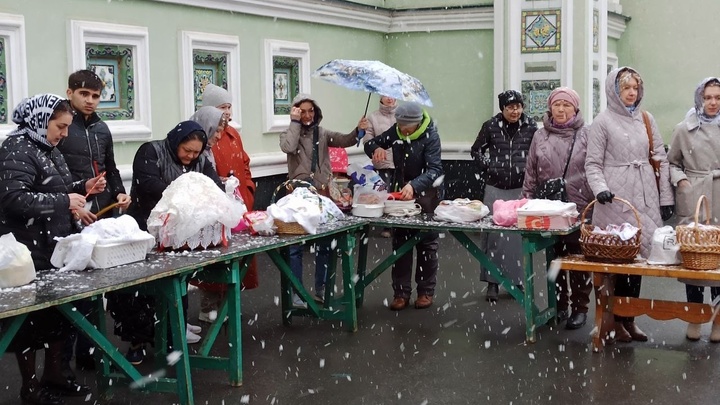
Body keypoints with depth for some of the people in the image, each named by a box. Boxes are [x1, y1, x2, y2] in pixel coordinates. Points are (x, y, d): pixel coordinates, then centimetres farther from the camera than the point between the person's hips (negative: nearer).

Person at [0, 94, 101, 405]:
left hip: (57, 248, 9)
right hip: (31, 253, -9)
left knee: (60, 310, 15)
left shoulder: (48, 149, 15)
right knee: (32, 316, 2)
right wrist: (64, 201, -24)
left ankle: (54, 375, 28)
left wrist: (81, 188, 6)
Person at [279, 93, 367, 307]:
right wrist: (295, 122, -13)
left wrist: (358, 130, -22)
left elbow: (344, 141, -4)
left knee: (325, 245, 11)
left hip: (323, 195, 4)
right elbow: (288, 147, -20)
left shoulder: (322, 133, 9)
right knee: (296, 246, 0)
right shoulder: (289, 134, 2)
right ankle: (296, 292, 8)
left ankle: (321, 289, 24)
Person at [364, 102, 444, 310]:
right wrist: (376, 148, -20)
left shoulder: (430, 136, -20)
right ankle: (401, 292, 11)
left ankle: (426, 291, 15)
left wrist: (414, 185, -44)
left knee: (427, 244, 6)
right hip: (399, 191, 5)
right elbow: (370, 144, 6)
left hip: (426, 194, -5)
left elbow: (435, 170, -27)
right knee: (400, 244, 5)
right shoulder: (395, 131, -5)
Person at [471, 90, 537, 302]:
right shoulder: (491, 126, 0)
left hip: (521, 188, 0)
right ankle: (493, 281, 8)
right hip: (495, 188, 0)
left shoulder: (530, 126, 1)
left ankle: (518, 279, 16)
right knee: (493, 234, 1)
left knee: (519, 234, 4)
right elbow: (476, 150, 12)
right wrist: (487, 166, 2)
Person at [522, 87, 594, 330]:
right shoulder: (540, 136, 7)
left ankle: (580, 308, 14)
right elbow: (530, 174, 10)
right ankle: (560, 305, 23)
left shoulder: (586, 135, -1)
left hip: (580, 209, -3)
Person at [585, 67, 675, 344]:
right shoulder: (603, 122, 1)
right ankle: (615, 322, 6)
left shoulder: (646, 120, 14)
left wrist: (666, 197, 9)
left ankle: (629, 319, 17)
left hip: (645, 198, 4)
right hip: (616, 200, -4)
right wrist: (600, 188, -19)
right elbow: (593, 164, -2)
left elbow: (660, 160, 14)